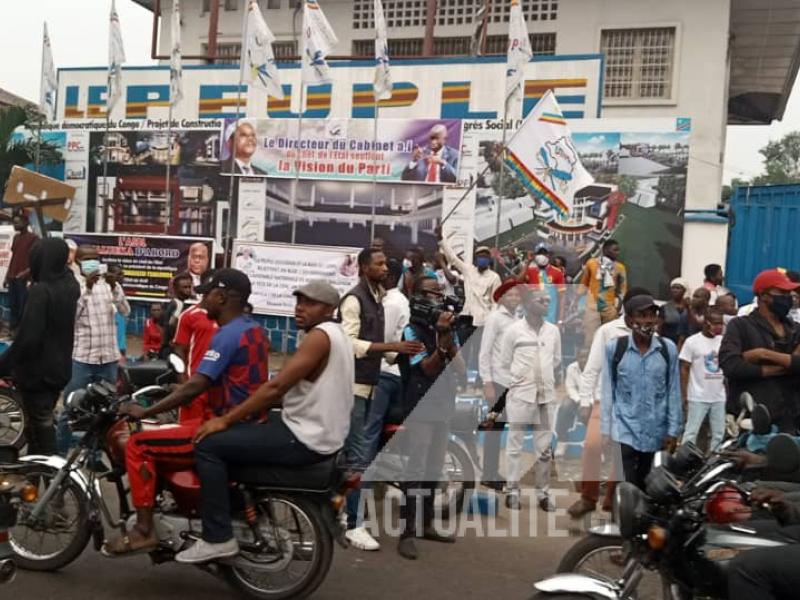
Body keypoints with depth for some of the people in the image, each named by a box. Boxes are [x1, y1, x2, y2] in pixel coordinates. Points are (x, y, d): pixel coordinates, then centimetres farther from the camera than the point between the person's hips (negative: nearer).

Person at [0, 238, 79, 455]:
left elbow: (27, 337, -26)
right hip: (60, 368, 8)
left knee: (40, 427, 2)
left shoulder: (40, 291, -23)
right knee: (43, 422, 23)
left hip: (38, 370, -8)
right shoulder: (70, 285, -1)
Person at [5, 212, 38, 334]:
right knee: (13, 305, 10)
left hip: (24, 279, -7)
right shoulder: (16, 237, 16)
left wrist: (26, 273, -22)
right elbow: (13, 257, 19)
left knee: (24, 306, -5)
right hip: (12, 278, 7)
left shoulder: (33, 238, -6)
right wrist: (7, 276, 16)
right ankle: (13, 329, 17)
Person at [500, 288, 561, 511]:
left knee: (544, 447, 8)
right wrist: (516, 382, 6)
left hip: (546, 394, 3)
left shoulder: (554, 330, 4)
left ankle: (543, 492, 18)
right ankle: (513, 491, 11)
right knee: (515, 444, 3)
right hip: (520, 394, -3)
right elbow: (505, 362, 2)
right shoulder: (514, 330, -6)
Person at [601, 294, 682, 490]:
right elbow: (607, 391, 0)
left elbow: (674, 392, 4)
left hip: (657, 433, 2)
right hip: (624, 431, -2)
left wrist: (673, 431, 3)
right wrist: (606, 431, -1)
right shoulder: (614, 348, -5)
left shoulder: (668, 349, -1)